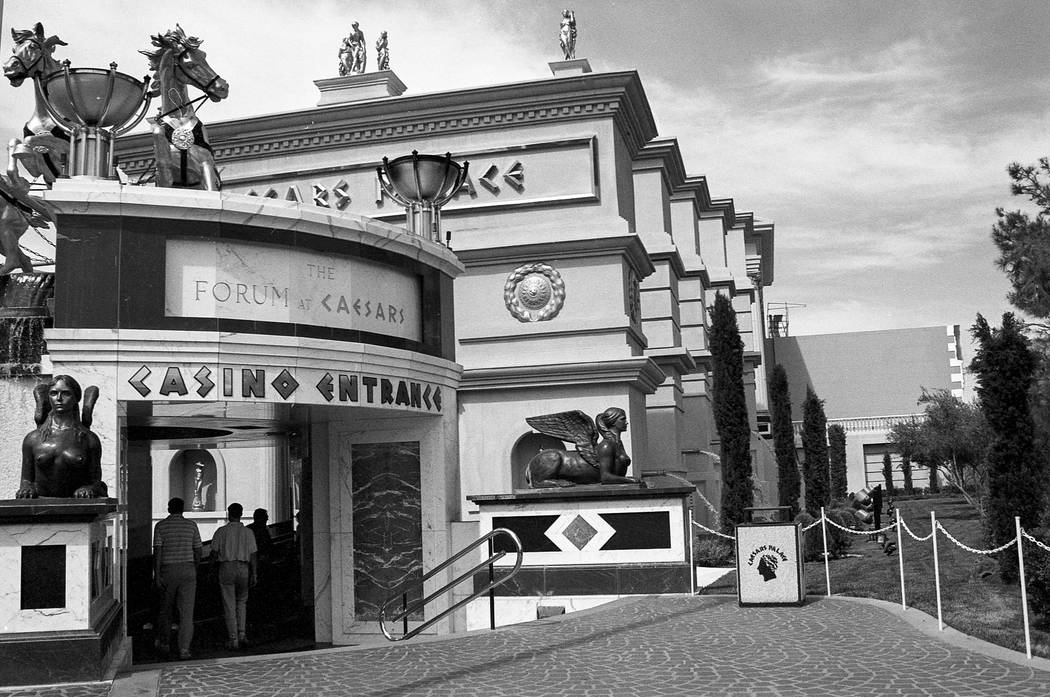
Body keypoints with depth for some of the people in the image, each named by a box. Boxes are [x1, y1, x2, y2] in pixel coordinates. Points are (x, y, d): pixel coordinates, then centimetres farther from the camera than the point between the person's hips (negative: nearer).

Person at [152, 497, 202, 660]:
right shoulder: (191, 525, 4)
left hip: (167, 570, 0)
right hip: (188, 569, 0)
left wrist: (156, 575, -9)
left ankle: (163, 643, 30)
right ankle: (184, 649, -10)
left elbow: (157, 551, -8)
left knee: (165, 608, 17)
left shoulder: (161, 526, -1)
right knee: (186, 611, -2)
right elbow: (197, 551, 7)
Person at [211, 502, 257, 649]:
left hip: (226, 568, -2)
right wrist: (254, 574, 3)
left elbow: (214, 553, -2)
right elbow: (253, 555, 0)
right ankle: (241, 634, 7)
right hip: (243, 569, 2)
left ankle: (233, 640, 1)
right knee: (241, 602, 19)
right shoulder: (248, 532, 2)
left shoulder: (221, 531, -2)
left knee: (229, 605, 2)